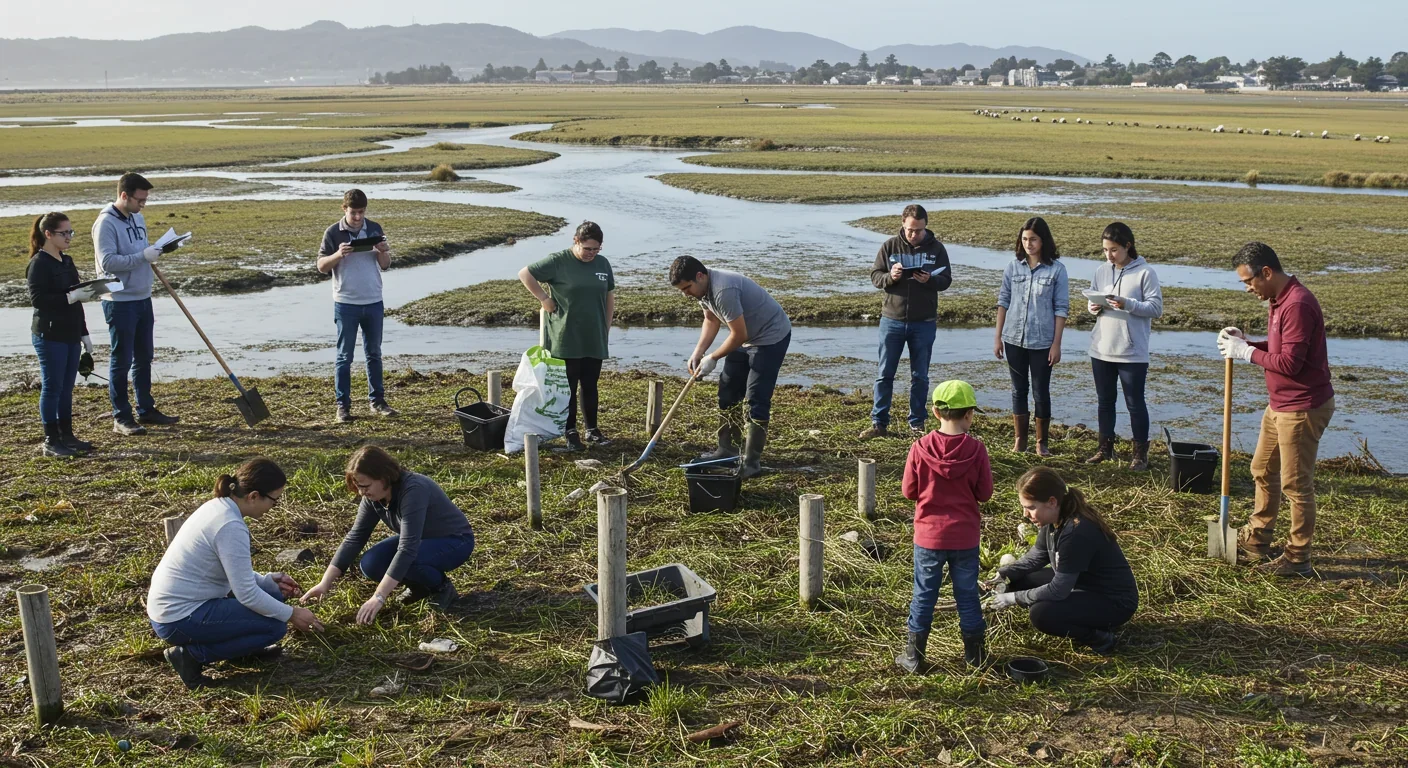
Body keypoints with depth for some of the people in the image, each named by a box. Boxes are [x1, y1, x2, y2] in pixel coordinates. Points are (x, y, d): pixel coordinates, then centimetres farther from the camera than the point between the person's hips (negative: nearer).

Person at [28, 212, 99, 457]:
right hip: (50, 336, -8)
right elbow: (37, 299, -19)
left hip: (71, 335, 8)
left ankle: (66, 436, 20)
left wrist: (84, 333, 18)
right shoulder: (39, 264, -11)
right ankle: (51, 441, 5)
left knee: (66, 388, 12)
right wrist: (71, 297, -25)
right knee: (52, 387, -2)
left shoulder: (67, 261, 14)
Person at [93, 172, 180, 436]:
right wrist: (143, 256, -25)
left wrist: (156, 251, 2)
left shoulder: (138, 218, 11)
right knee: (121, 360, -2)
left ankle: (146, 410, 26)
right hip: (120, 302, -8)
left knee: (144, 357, 15)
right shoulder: (106, 223, -15)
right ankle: (121, 418, 5)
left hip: (143, 298, 8)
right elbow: (107, 263, -22)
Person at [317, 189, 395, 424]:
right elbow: (321, 266, -4)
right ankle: (343, 405, 7)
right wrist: (338, 255, -22)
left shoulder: (375, 229, 4)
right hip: (346, 304, -3)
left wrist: (383, 252, -14)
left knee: (374, 353, 12)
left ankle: (377, 400, 21)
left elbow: (385, 265, 8)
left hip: (373, 302, 3)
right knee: (344, 356, 2)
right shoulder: (333, 233, -4)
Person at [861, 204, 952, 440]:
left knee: (920, 376, 8)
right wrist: (890, 277, -22)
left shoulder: (936, 248, -2)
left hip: (924, 323, 0)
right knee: (885, 374, 5)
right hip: (892, 320, 0)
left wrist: (930, 280, -22)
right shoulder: (890, 246, -2)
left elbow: (946, 280, 0)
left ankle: (917, 424, 19)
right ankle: (879, 423, 13)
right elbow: (874, 275, 0)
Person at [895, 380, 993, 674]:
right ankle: (974, 652, 24)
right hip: (965, 536, 0)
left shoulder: (920, 448, -11)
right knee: (967, 593, 14)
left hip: (928, 535, 0)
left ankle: (914, 655, 14)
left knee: (924, 594, 10)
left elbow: (909, 491, -5)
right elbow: (985, 493, -6)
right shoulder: (976, 449, -12)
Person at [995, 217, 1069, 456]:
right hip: (1014, 339, 3)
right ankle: (1020, 439, 21)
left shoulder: (1056, 270, -6)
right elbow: (1003, 302, 6)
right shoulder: (1013, 267, 1)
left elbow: (1061, 309, -5)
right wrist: (998, 338, 4)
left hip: (1042, 342, -3)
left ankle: (1042, 442, 17)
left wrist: (1056, 344, -8)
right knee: (1019, 390, 11)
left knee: (1041, 392, 4)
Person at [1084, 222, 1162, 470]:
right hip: (1101, 349, 5)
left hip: (1132, 352, -5)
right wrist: (1093, 307, -9)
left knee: (1134, 403, 3)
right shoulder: (1101, 271, 7)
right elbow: (1091, 301, 14)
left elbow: (1156, 308, -11)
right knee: (1105, 401, 15)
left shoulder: (1145, 273, -9)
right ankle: (1106, 447, 27)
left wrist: (1127, 304, -24)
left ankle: (1141, 453, 14)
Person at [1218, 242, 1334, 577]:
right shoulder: (1280, 299, 9)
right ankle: (1256, 541, 33)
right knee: (1263, 471, 19)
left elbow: (1289, 362, -27)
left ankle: (1297, 559, 10)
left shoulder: (1297, 305, -23)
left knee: (1296, 484, -1)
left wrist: (1247, 352, -16)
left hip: (1302, 408, -11)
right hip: (1280, 405, 11)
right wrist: (1244, 343, 1)